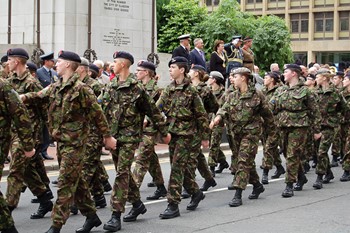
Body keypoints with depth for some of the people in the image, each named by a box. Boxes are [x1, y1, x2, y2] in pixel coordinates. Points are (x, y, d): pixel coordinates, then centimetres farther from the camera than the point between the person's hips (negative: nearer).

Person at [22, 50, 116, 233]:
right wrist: (23, 97, -10)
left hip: (74, 142, -8)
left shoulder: (80, 88, -13)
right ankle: (91, 216, 26)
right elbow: (39, 95, 8)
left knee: (66, 183, -6)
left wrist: (107, 136, -6)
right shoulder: (55, 87, 11)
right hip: (61, 140, 8)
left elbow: (97, 113, -9)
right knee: (76, 180, 15)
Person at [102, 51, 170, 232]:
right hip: (113, 135, 7)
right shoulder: (111, 87, 9)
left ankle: (116, 215, -10)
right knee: (123, 172, 14)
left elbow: (153, 111, -5)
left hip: (129, 137, -7)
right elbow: (102, 109, 14)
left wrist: (164, 132, 0)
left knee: (122, 173, -10)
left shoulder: (136, 88, -10)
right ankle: (137, 204, 31)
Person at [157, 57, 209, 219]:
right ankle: (196, 192, 34)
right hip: (172, 131, 6)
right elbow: (158, 108, 0)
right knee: (181, 166, 13)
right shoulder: (169, 89, 9)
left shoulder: (190, 90, -8)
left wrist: (205, 137, -1)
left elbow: (201, 115, -4)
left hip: (185, 132, -6)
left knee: (177, 168, -10)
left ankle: (173, 205, -7)